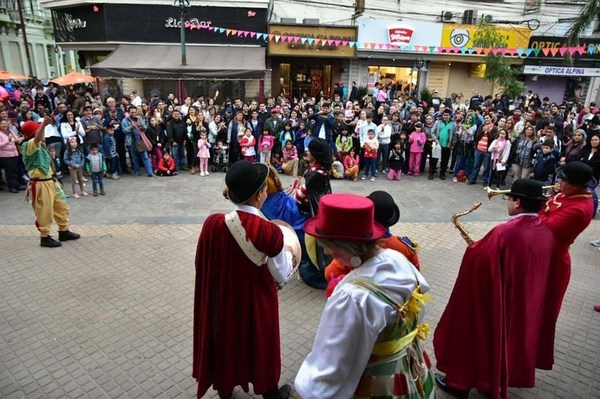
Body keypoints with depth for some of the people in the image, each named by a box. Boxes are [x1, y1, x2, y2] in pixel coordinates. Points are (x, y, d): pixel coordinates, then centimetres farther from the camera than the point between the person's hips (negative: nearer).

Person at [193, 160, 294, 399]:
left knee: (225, 341, 26)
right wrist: (288, 253, 5)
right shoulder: (270, 231, -26)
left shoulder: (213, 223, -19)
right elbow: (280, 274, -14)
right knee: (261, 345, 23)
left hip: (222, 298, 2)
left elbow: (203, 264, -5)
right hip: (257, 301, -2)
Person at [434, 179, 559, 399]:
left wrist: (473, 250, -2)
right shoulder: (547, 232, -5)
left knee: (477, 336, 12)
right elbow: (546, 273, 8)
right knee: (507, 337, 24)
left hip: (494, 302, -7)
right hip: (526, 304, 7)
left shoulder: (504, 233, -29)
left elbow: (478, 262, -23)